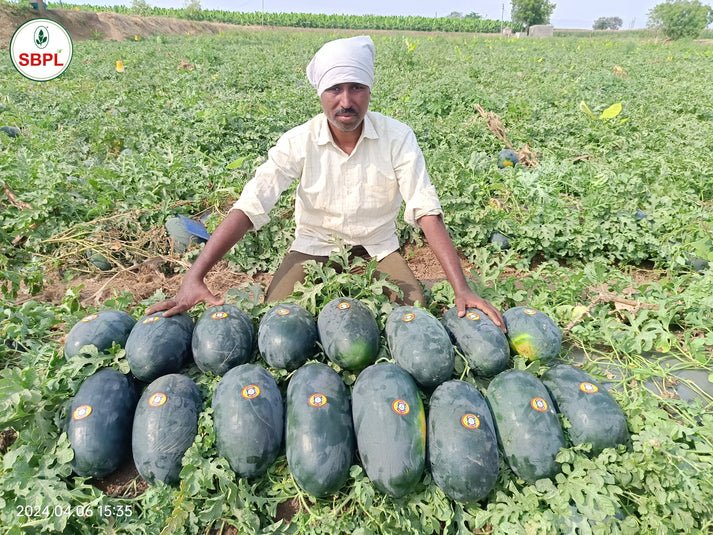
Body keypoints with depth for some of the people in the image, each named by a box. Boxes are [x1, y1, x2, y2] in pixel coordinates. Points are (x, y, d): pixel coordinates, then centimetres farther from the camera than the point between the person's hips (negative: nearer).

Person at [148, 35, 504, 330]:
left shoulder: (397, 138, -17)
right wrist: (194, 278, -32)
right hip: (313, 248, 0)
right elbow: (248, 208, -22)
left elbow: (427, 212, -21)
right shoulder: (299, 142, -17)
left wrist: (461, 289, -31)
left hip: (377, 249, 1)